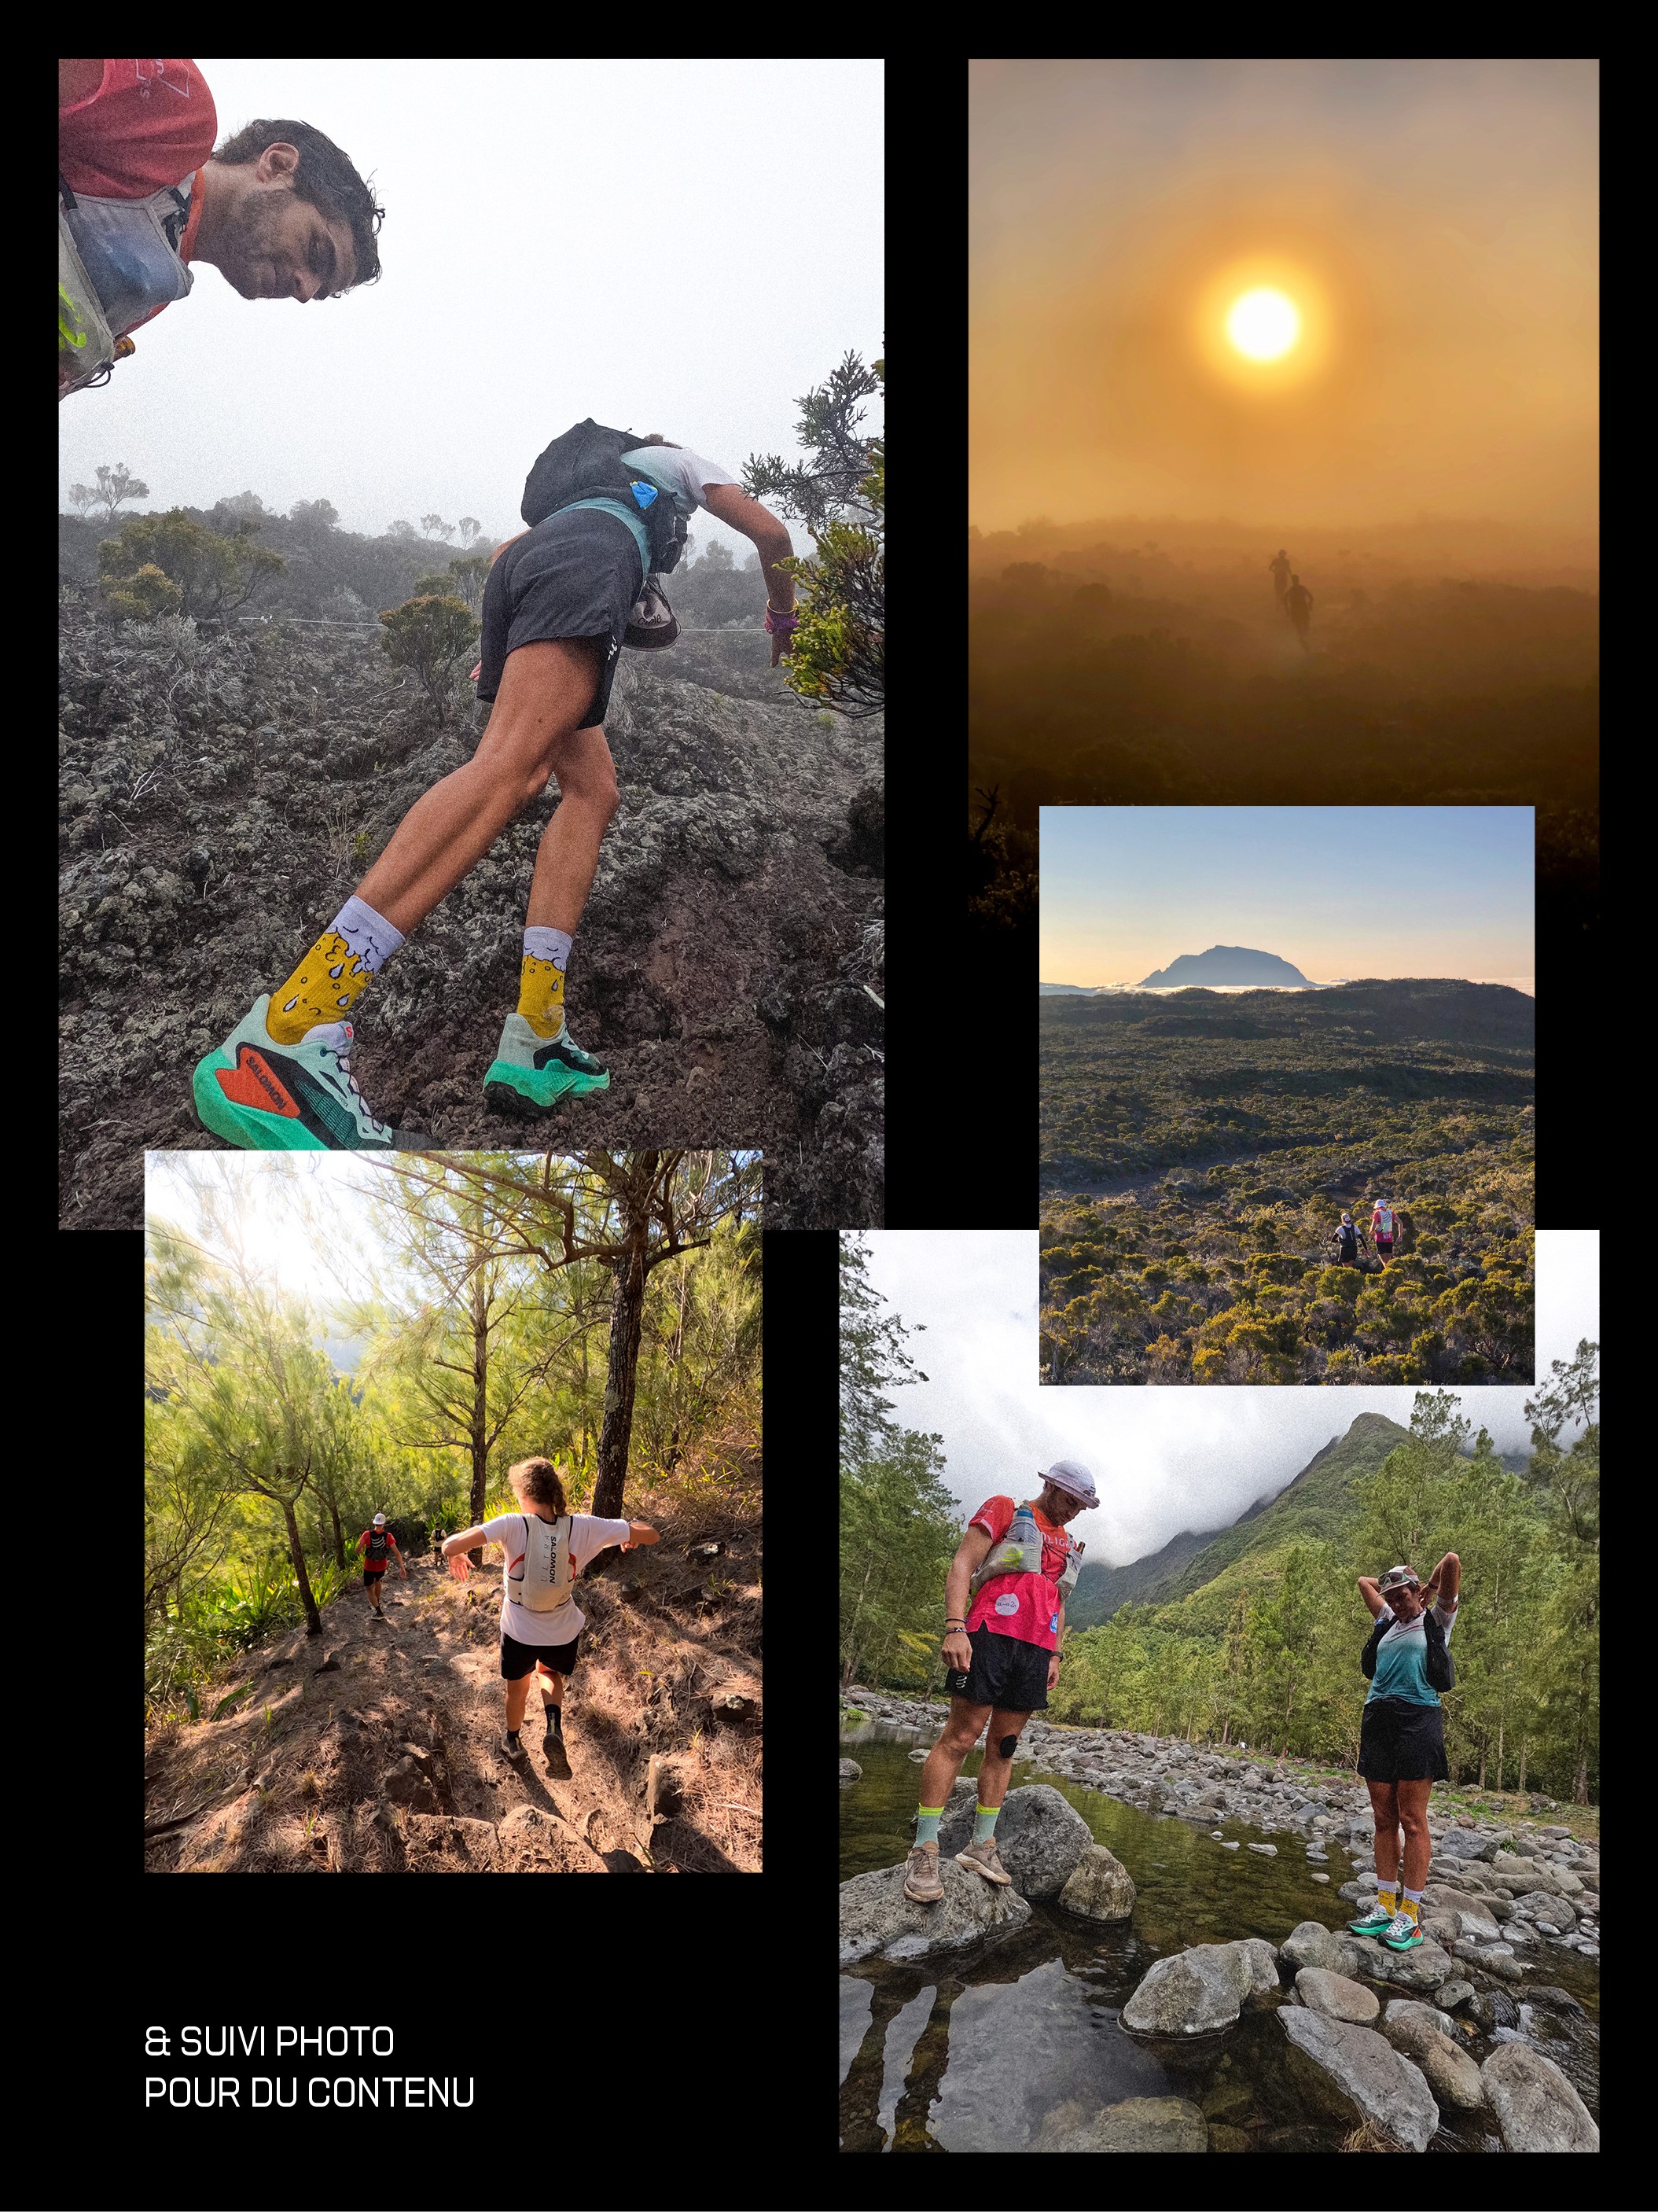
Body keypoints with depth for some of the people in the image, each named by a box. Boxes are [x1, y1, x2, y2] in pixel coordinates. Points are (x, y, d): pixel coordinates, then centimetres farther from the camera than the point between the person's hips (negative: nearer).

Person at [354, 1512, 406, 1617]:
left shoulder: (367, 1534, -21)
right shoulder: (388, 1536, -17)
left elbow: (357, 1550, -16)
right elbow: (397, 1553, -19)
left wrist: (362, 1549, 8)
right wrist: (402, 1567, -14)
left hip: (369, 1567, -3)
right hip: (382, 1566, 3)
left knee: (369, 1588, 10)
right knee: (377, 1581, 32)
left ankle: (379, 1612, -1)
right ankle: (376, 1603, 50)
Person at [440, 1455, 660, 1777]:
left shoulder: (512, 1525, -23)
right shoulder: (582, 1527, -17)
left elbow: (450, 1546, -31)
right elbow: (651, 1534, -11)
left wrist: (456, 1556, -7)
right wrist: (631, 1534, 13)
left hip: (519, 1631, -1)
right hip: (564, 1632, 1)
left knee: (517, 1687, 28)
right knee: (551, 1674, 32)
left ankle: (512, 1743, 52)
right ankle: (553, 1729, 5)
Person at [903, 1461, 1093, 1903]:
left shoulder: (1067, 1546, 23)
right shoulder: (1004, 1511, 3)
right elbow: (961, 1565, -6)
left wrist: (1054, 1657, 19)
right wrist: (954, 1628, -17)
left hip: (1036, 1648, 7)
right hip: (992, 1634, -7)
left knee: (1003, 1746, 6)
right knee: (960, 1738, -10)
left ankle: (981, 1845, 11)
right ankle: (924, 1850, -9)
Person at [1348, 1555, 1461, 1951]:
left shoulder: (1436, 1620, 5)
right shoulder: (1388, 1622, 20)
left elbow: (1452, 1562, -5)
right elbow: (1364, 1582, 32)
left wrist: (1429, 1589, 11)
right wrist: (1395, 1583, 26)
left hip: (1417, 1720, -6)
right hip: (1377, 1721, 6)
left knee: (1412, 1820, -6)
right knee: (1384, 1819, 6)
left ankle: (1410, 1917, -4)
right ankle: (1386, 1907, 10)